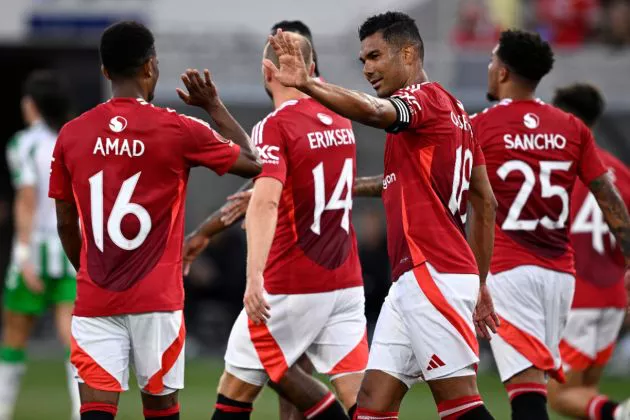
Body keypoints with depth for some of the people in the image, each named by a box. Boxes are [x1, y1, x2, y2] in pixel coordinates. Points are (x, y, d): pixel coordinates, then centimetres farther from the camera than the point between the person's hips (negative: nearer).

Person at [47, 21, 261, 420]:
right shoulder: (178, 130, -6)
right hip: (157, 297, -2)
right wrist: (214, 106, 16)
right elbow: (253, 163, 7)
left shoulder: (71, 135, 3)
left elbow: (65, 225, 11)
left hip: (95, 300, 2)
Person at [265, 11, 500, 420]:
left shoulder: (426, 98, -8)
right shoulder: (453, 110, 20)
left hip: (433, 275, -10)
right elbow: (486, 202, 22)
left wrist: (306, 84, -46)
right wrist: (480, 285, 25)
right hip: (413, 280, 10)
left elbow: (372, 111, -32)